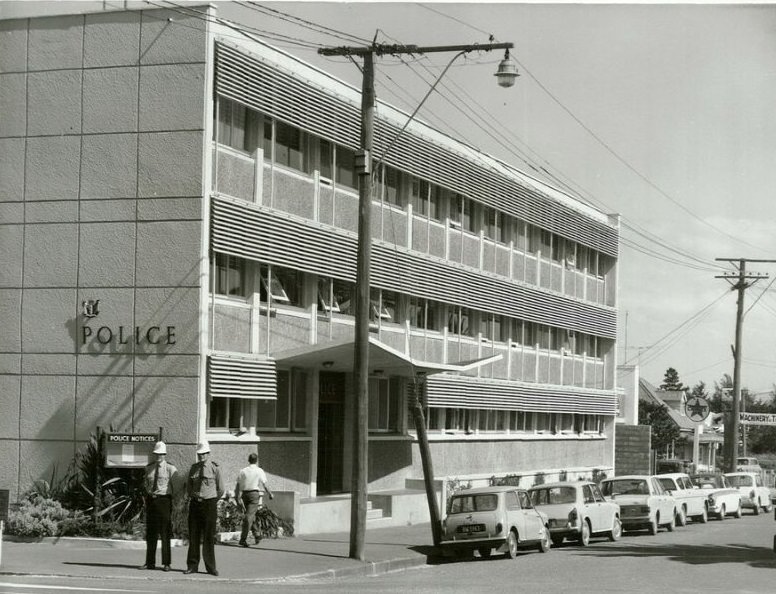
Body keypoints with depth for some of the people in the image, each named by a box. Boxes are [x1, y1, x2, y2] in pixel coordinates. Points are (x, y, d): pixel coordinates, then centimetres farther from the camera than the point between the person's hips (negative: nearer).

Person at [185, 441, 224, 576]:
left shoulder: (215, 468, 0)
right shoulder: (193, 468, 11)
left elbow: (220, 489, 5)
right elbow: (188, 486, 20)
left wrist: (212, 501, 7)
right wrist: (193, 497, 10)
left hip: (209, 504, -3)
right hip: (195, 504, 3)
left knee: (209, 537, -2)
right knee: (193, 536, 3)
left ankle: (210, 567, 5)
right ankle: (192, 566, 8)